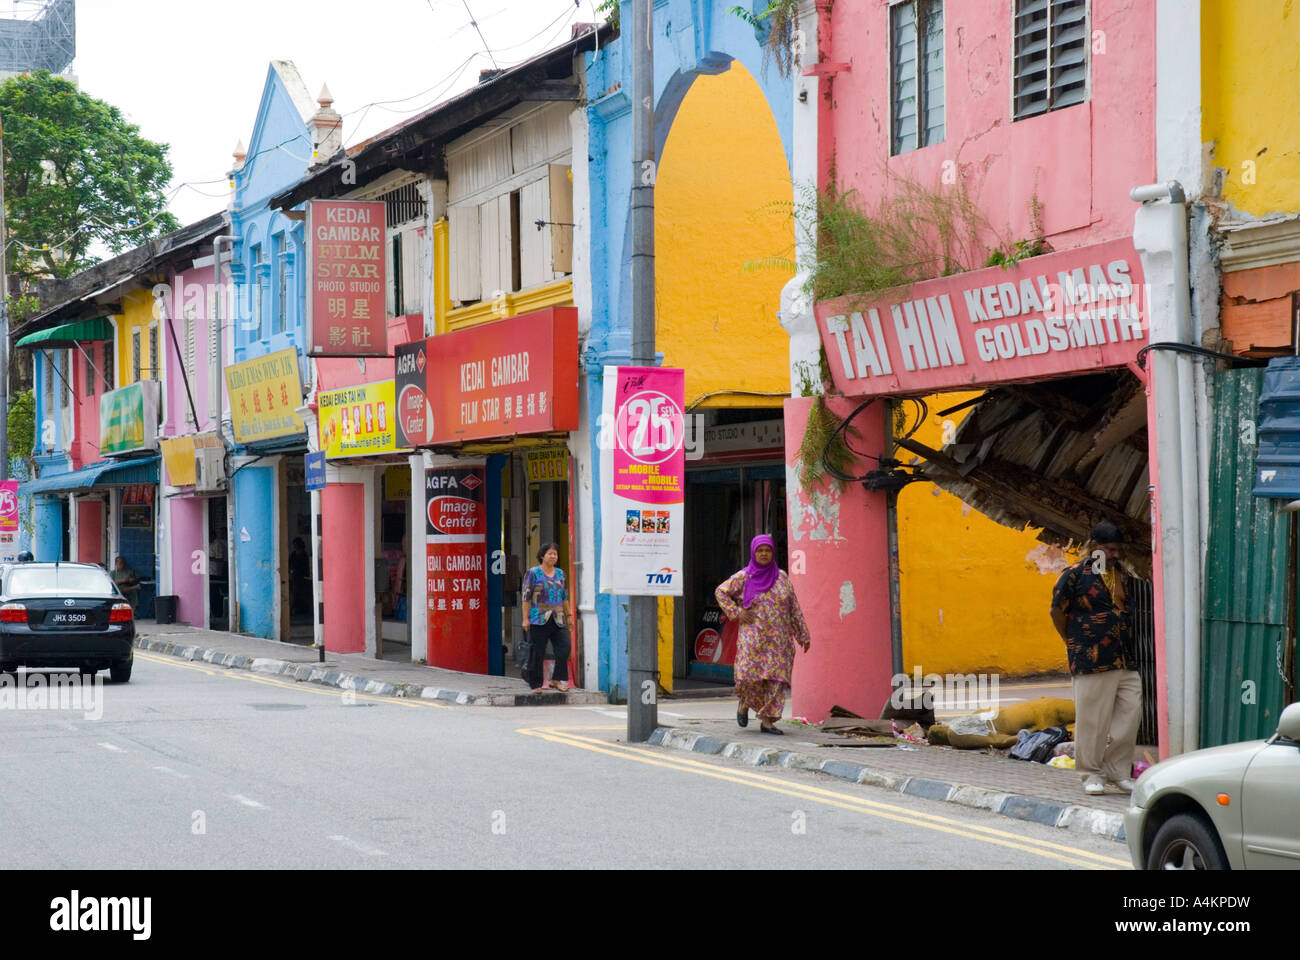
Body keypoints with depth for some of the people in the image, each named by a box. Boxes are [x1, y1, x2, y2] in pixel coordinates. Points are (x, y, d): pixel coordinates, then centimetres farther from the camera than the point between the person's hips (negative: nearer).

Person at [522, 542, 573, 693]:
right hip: (538, 619, -4)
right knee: (537, 653, -1)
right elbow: (526, 596, -2)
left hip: (558, 619, 4)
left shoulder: (560, 573, 15)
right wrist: (525, 618, -7)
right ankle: (536, 684, 6)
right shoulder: (533, 573, -1)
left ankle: (559, 680, -2)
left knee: (563, 649, -9)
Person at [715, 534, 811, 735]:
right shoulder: (743, 577, 3)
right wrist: (736, 612, -1)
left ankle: (768, 720, 1)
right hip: (753, 636, -2)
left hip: (779, 639, 2)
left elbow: (794, 608, 10)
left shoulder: (781, 577, 8)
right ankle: (745, 703, 18)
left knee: (776, 678, -4)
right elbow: (720, 592, 11)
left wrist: (803, 634, 8)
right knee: (749, 674, -13)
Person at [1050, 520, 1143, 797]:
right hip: (1092, 661, -6)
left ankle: (1118, 770, 13)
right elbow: (1057, 611, -1)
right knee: (1092, 718, -2)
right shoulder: (1075, 574, -5)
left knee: (1129, 714, 2)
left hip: (1124, 660, 6)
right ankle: (1091, 774, 7)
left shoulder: (1120, 574, 15)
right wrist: (1075, 645, 1)